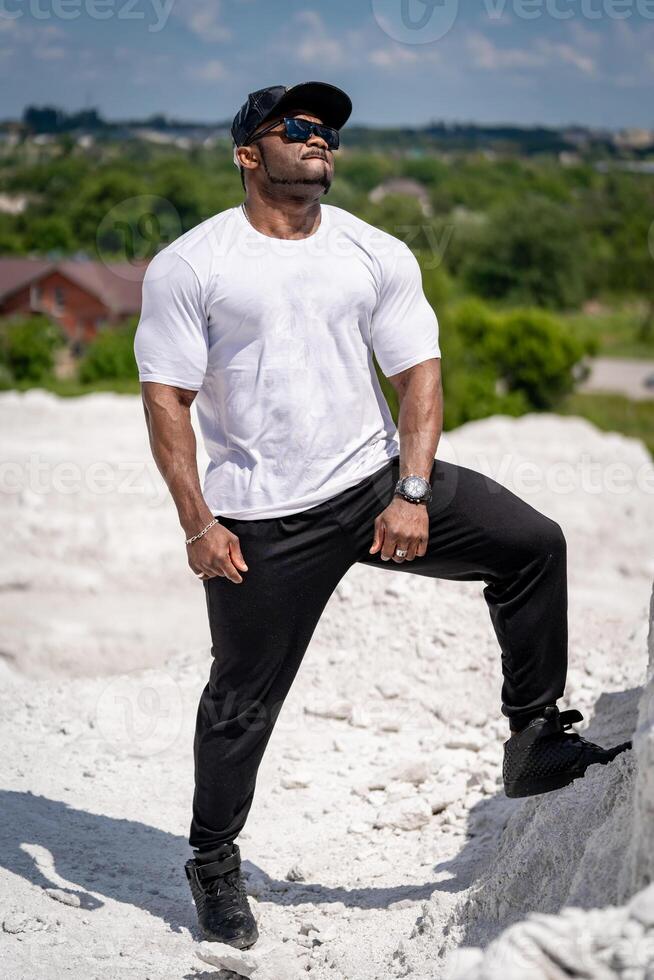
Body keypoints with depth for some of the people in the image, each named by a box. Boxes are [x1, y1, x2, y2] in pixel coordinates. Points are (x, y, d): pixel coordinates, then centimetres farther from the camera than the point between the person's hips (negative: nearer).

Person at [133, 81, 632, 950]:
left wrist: (411, 493, -10)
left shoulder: (379, 254, 5)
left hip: (378, 480, 3)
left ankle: (536, 740, 4)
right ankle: (213, 861, 25)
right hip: (262, 519, -3)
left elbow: (419, 373, 3)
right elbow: (166, 398, -5)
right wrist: (198, 525, -12)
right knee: (243, 699, 4)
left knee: (533, 544, -9)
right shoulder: (189, 266, -4)